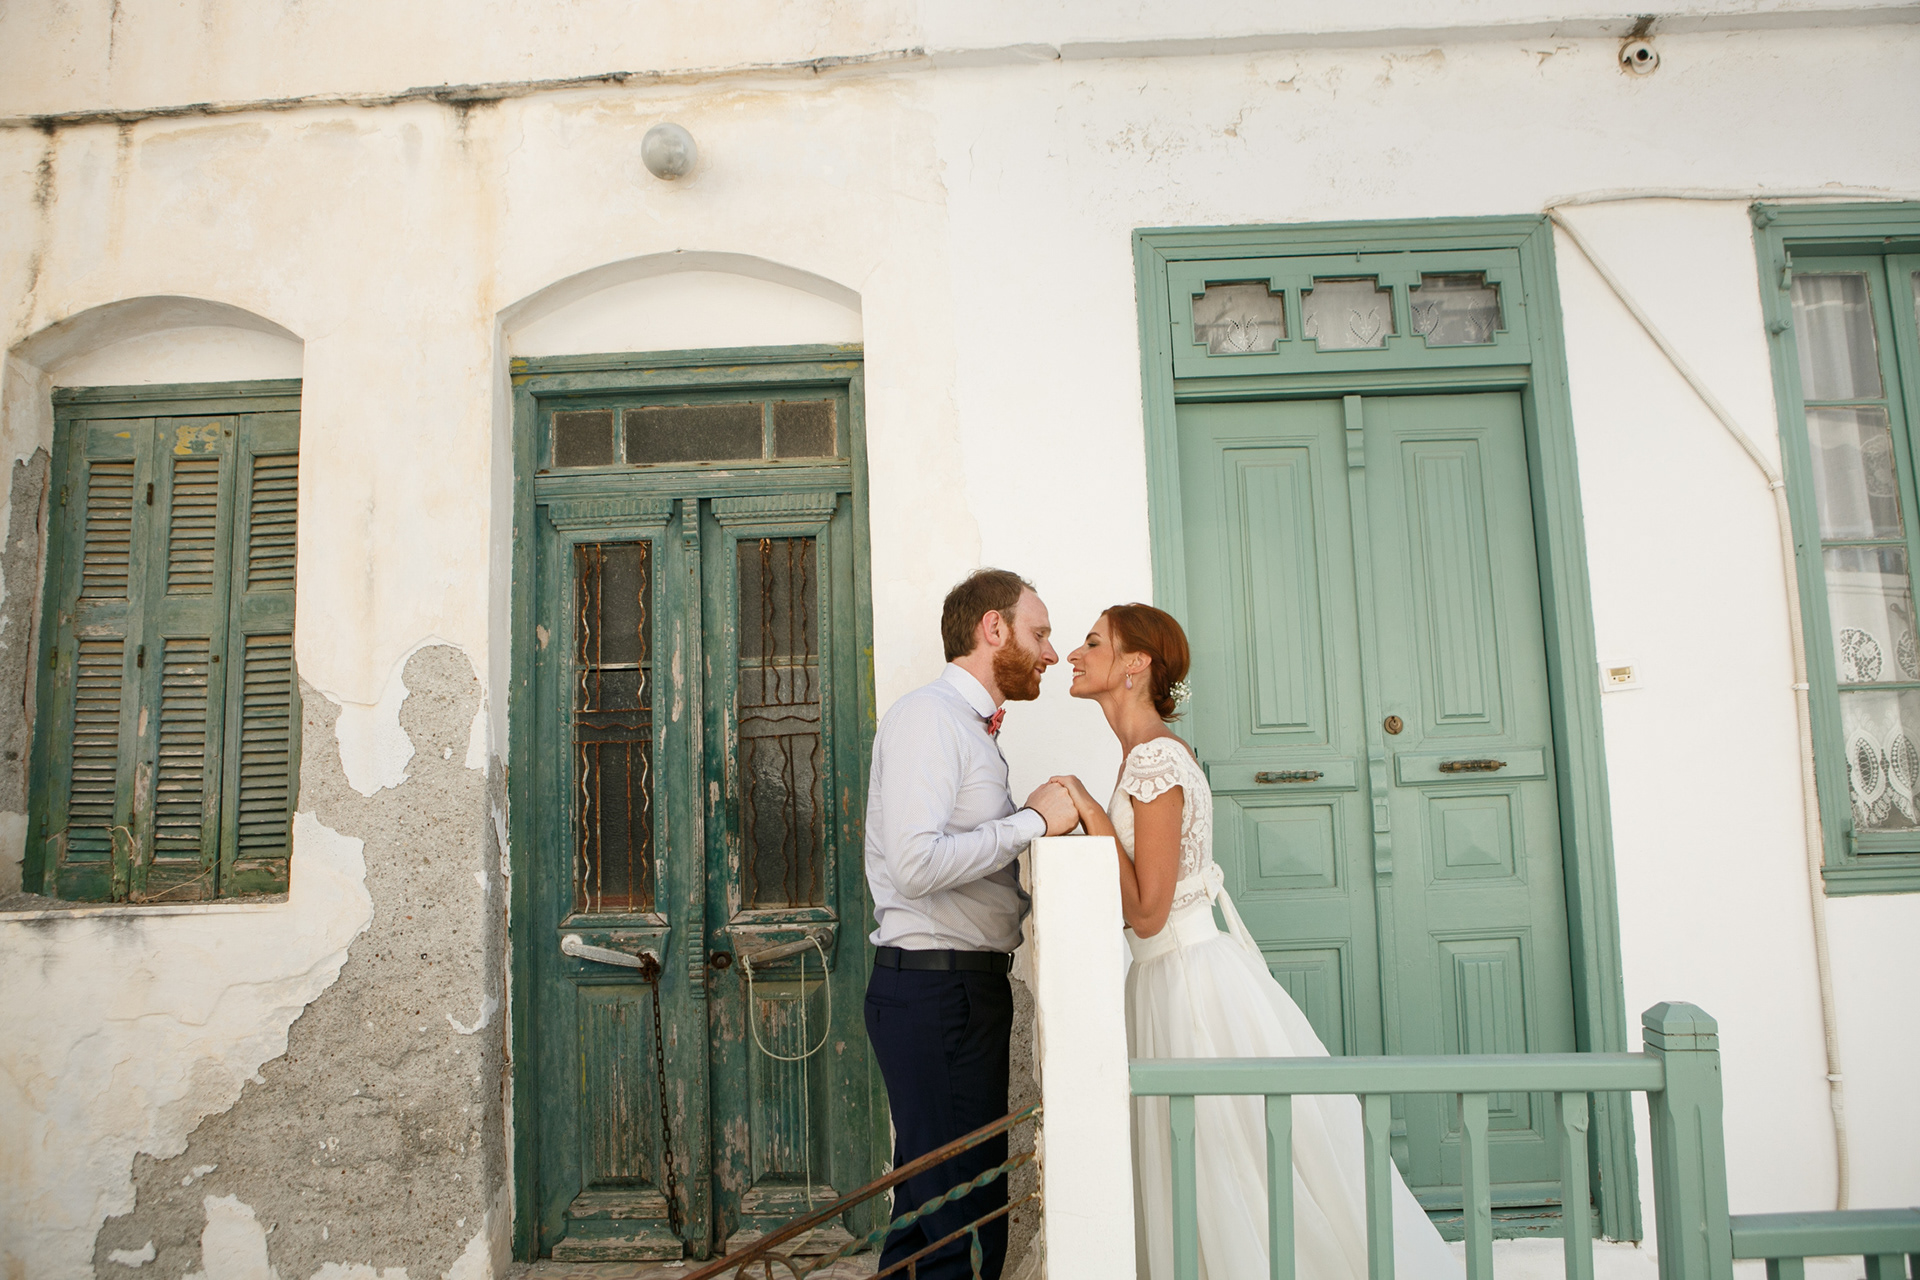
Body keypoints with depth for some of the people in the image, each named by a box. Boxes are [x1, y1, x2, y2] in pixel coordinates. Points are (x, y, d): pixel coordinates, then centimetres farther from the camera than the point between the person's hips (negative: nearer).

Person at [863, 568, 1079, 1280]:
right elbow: (916, 865, -25)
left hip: (968, 985, 10)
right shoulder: (928, 716, -12)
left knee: (929, 1207, 18)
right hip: (935, 988, -10)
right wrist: (1032, 821, -16)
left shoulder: (971, 728, 20)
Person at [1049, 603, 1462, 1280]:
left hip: (1194, 984, -9)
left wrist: (1092, 816, -16)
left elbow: (1146, 913, -19)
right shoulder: (1152, 753, 10)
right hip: (1172, 978, 9)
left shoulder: (1155, 760, -18)